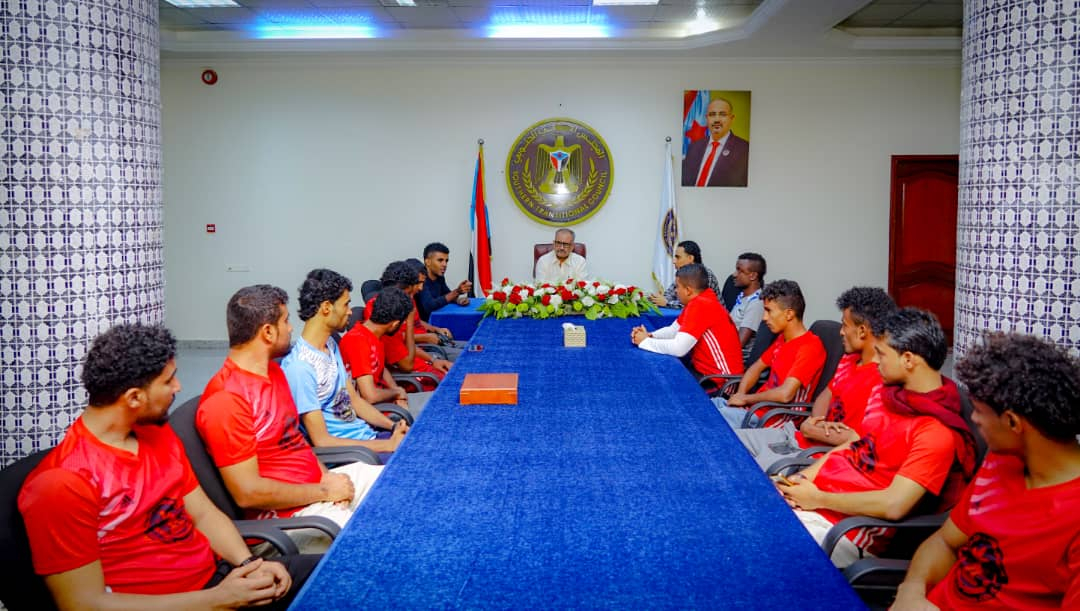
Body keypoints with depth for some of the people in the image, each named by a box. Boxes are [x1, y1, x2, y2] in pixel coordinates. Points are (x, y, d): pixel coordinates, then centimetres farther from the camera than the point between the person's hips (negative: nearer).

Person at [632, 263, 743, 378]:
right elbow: (673, 330, 14)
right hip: (706, 368, 8)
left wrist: (645, 341, -13)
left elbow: (678, 348, -27)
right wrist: (649, 336, -4)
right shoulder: (700, 300, 6)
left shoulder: (700, 305, -22)